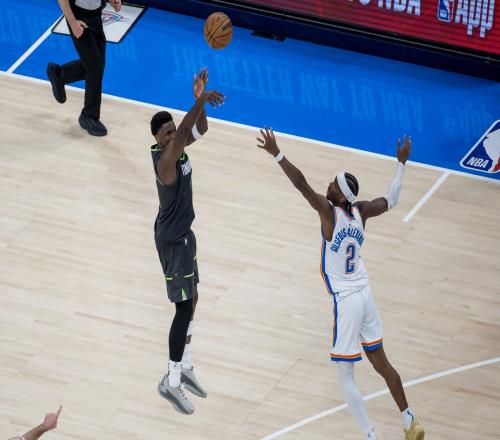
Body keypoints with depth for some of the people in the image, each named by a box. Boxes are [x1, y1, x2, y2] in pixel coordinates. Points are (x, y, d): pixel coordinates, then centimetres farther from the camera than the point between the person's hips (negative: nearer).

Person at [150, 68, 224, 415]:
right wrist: (200, 100, -59)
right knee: (185, 308, -6)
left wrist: (200, 101, -10)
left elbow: (199, 129, 10)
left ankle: (185, 367, 32)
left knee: (191, 301, 17)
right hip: (172, 240, -9)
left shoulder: (178, 149, -2)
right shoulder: (164, 158, -27)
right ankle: (171, 382, 3)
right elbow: (182, 135, -45)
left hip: (183, 233, 10)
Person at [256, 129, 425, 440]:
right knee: (381, 363, 20)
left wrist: (277, 154, -25)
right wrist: (402, 164, 27)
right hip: (365, 295, 7)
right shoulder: (361, 211, -1)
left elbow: (301, 184, -27)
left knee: (346, 376, 3)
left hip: (345, 302, -7)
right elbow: (391, 201, 18)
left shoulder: (329, 212, -18)